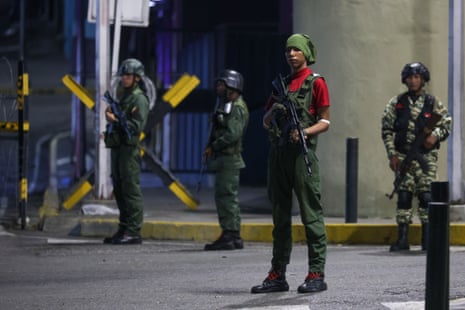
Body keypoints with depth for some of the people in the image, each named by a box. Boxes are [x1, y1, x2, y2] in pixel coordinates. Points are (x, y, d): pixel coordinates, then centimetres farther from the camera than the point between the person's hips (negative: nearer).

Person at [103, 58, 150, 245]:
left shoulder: (139, 99, -7)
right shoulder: (124, 97, 20)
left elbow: (137, 126, -17)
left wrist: (115, 120, -20)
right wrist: (110, 116, 5)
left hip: (129, 149, -10)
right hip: (117, 147, 10)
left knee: (131, 190, -10)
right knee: (119, 191, 10)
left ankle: (133, 233, -12)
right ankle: (123, 231, 14)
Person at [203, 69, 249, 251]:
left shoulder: (237, 108, -12)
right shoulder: (226, 106, 20)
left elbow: (233, 134, -22)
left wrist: (213, 147, -14)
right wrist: (210, 149, 7)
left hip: (229, 159, -10)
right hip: (222, 160, 10)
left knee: (227, 196, -12)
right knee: (224, 197, 11)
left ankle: (230, 237, -13)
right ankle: (233, 236, 14)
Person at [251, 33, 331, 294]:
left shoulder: (316, 83, 1)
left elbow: (325, 121, -3)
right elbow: (266, 122, 20)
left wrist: (305, 132, -20)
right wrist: (274, 111, -2)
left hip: (302, 152, -7)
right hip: (279, 152, 7)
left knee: (311, 214, -6)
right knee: (280, 214, 8)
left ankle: (317, 274, -6)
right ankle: (278, 275, 10)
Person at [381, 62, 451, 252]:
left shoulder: (433, 103, 5)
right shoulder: (396, 103, 6)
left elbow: (447, 124, 7)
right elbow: (387, 129, 6)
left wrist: (435, 135, -14)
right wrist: (392, 154, -2)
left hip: (426, 157, -1)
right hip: (403, 157, 1)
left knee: (426, 196, -5)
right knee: (403, 196, -1)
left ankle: (427, 240, 1)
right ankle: (402, 239, 2)